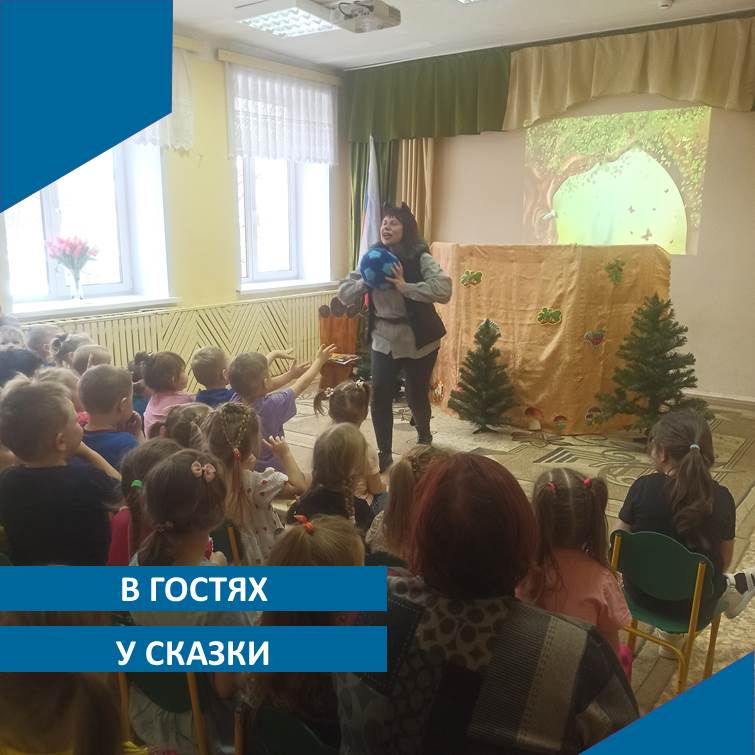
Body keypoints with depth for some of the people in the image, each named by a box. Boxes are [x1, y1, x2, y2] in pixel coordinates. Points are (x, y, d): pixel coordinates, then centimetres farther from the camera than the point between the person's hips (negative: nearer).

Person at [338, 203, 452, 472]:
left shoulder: (420, 258, -13)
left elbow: (443, 290, -27)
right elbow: (344, 294, 2)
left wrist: (405, 286, -29)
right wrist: (367, 281, -16)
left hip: (418, 340, -3)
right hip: (383, 340, 4)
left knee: (416, 396, 9)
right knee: (379, 397, -4)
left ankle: (424, 437, 41)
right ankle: (384, 455, 12)